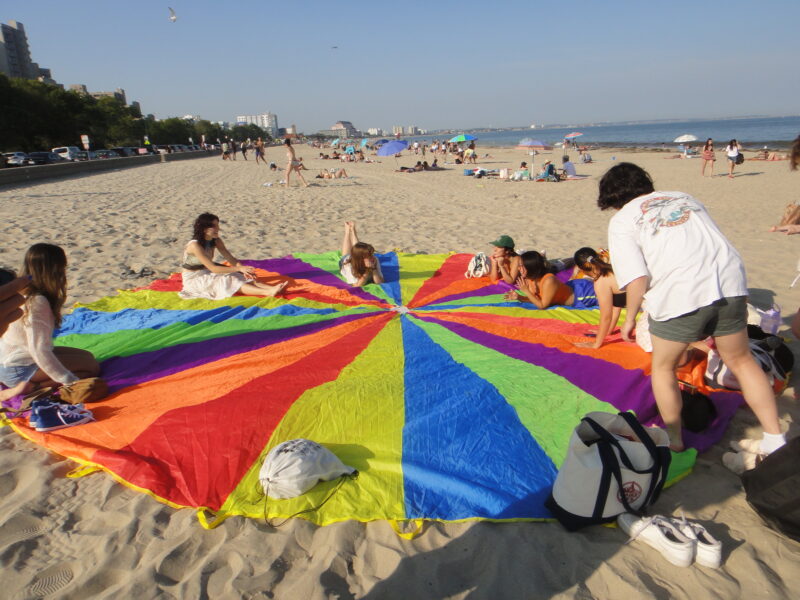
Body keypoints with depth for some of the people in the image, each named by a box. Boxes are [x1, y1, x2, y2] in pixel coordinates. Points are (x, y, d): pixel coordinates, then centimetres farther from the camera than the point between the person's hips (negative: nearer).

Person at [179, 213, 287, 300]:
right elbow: (213, 268, -31)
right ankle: (268, 292, -45)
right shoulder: (195, 245, -27)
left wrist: (244, 269, -26)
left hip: (207, 272, 7)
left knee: (239, 277, -16)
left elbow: (230, 258, -7)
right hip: (193, 278, -7)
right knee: (227, 282, -27)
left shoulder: (216, 240, -4)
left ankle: (272, 289, -36)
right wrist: (239, 268, -34)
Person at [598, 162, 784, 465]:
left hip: (680, 293, -5)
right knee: (741, 360, 24)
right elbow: (710, 243, 19)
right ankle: (775, 442, 30)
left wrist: (630, 318, 7)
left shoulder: (621, 221, 6)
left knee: (663, 366, 19)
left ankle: (674, 443, 28)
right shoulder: (683, 196, 23)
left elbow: (637, 279, -6)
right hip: (729, 281, 5)